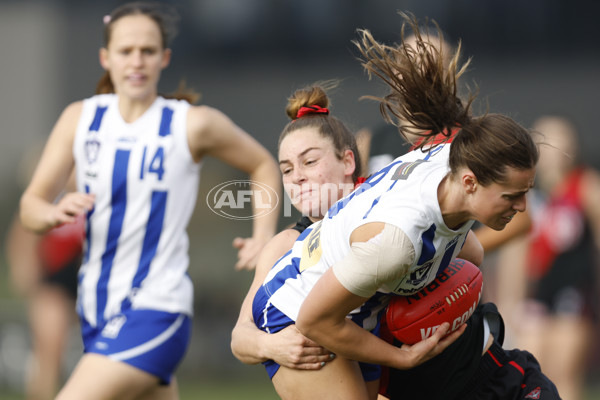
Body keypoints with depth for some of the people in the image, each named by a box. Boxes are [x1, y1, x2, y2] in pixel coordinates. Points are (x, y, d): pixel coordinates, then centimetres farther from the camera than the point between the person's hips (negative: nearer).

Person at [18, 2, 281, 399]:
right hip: (97, 306, 5)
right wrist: (55, 213, -23)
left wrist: (263, 238, -4)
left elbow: (263, 165, 10)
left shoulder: (193, 124, -6)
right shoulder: (80, 118, 4)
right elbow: (30, 204, 1)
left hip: (155, 310, -5)